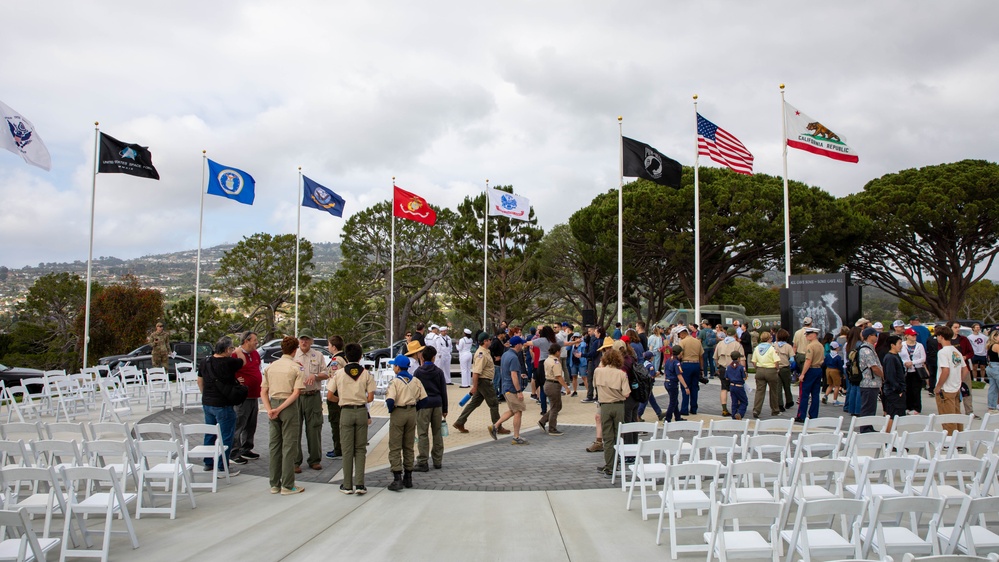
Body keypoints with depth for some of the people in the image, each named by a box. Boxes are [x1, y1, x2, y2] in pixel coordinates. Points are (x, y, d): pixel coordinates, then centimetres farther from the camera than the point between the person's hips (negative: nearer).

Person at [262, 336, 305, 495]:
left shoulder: (270, 367, 8)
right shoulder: (297, 368, -7)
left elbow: (263, 392, 4)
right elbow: (296, 392, -16)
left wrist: (269, 409, -4)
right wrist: (280, 409, -15)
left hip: (273, 405, 5)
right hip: (289, 407, -5)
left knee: (274, 446, 12)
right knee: (289, 446, 2)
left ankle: (275, 484, 19)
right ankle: (287, 486, 5)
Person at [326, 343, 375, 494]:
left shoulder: (339, 373, -2)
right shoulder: (366, 374, -1)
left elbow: (329, 396, -3)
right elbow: (370, 398, -4)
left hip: (346, 412, -1)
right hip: (362, 411, 1)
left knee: (347, 449, 7)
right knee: (360, 449, 8)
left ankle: (347, 485, 11)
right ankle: (359, 484, 3)